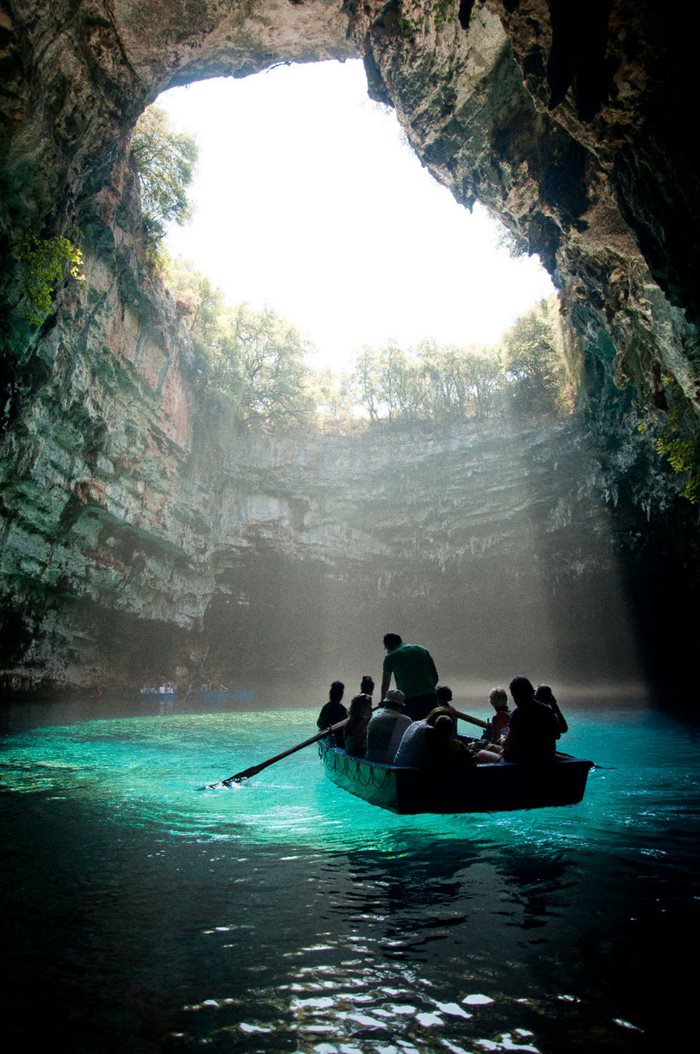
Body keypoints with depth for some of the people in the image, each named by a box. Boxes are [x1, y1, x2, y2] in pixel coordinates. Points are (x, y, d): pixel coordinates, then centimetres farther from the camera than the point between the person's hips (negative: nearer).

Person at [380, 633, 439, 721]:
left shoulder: (390, 657, 9)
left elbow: (385, 684, 23)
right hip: (430, 697, 3)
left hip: (408, 700, -3)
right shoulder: (422, 650, 17)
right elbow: (435, 677, 18)